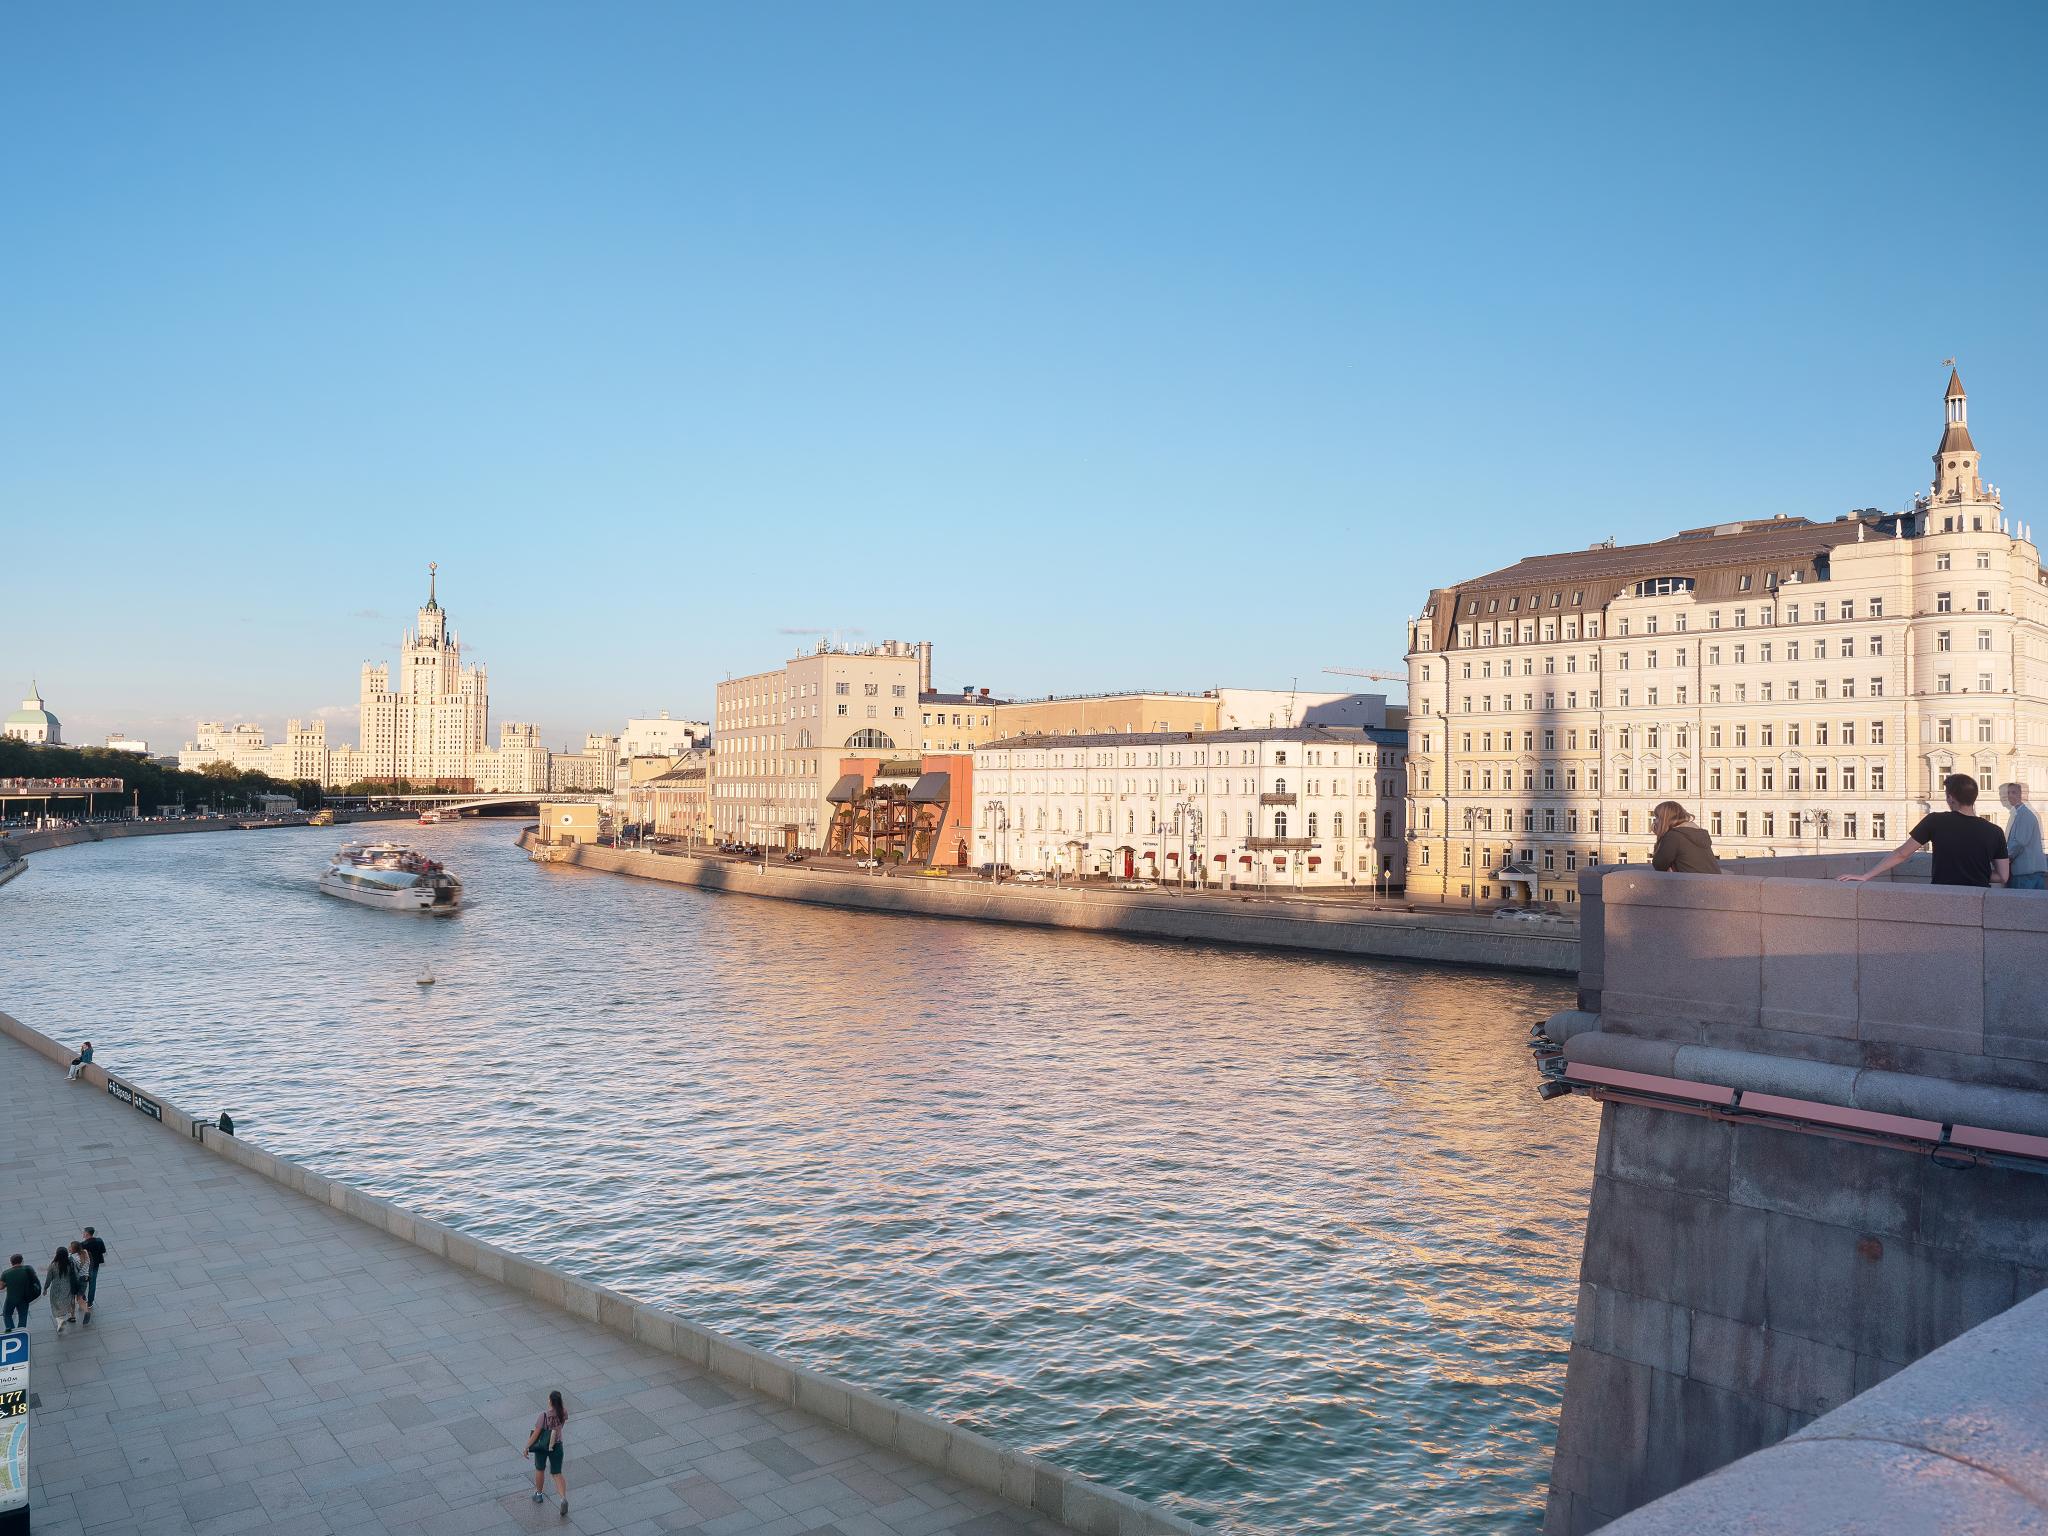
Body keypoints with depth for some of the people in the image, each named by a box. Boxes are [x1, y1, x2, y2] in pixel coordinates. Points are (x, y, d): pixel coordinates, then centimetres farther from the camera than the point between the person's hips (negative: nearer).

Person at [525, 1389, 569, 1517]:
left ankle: (538, 1494, 42)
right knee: (557, 1474, 10)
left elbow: (536, 1433, -19)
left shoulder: (544, 1415, -24)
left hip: (542, 1445, -3)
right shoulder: (564, 1413, -11)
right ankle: (564, 1498, -10)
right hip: (557, 1445, 3)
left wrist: (527, 1447, -7)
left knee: (540, 1469, 24)